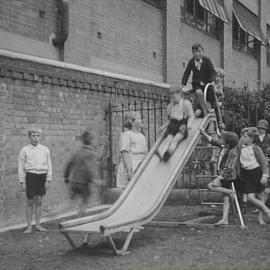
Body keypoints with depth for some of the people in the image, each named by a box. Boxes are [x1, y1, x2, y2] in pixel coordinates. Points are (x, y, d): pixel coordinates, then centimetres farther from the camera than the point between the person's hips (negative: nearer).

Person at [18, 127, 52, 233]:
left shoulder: (45, 150, 7)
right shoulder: (25, 150, 1)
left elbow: (49, 166, 9)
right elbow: (21, 167, 2)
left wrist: (48, 180, 3)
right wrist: (22, 182, -2)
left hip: (42, 176, 2)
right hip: (30, 176, -2)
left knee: (39, 201, 6)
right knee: (30, 202, 1)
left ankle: (38, 225, 15)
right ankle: (29, 226, 9)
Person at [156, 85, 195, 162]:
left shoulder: (186, 103, 7)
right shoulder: (170, 105, 23)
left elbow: (191, 116, 3)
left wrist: (189, 124, -15)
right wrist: (164, 126, 11)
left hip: (182, 126, -3)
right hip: (172, 125, 3)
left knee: (175, 139, -29)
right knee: (168, 139, -24)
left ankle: (169, 153, -55)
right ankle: (161, 153, -50)